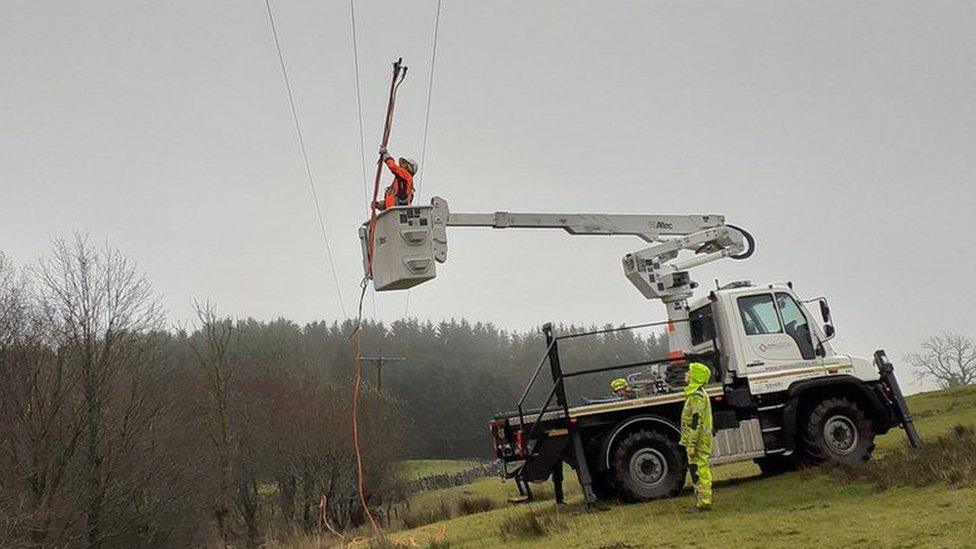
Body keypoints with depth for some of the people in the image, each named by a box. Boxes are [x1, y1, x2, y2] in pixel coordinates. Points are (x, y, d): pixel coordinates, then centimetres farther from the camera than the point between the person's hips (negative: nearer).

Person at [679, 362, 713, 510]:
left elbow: (696, 422, -22)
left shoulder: (697, 396, -18)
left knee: (700, 471, -6)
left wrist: (691, 444, -23)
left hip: (699, 442, -10)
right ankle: (701, 501, 18)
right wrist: (690, 443, 26)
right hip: (698, 442, 10)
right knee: (699, 471, 13)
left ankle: (704, 502, -3)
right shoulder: (696, 394, 17)